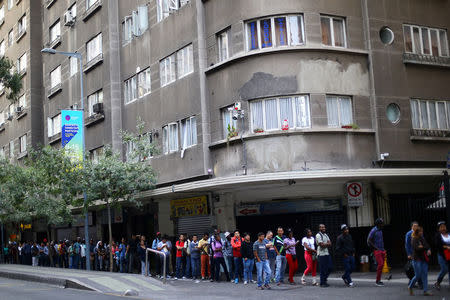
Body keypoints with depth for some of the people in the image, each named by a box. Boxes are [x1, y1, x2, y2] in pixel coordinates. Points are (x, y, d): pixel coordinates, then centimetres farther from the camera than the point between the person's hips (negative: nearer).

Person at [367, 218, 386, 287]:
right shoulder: (373, 231, -11)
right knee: (380, 264, -15)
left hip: (382, 250, 8)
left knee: (381, 265, 6)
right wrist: (376, 248, -14)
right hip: (377, 250, -8)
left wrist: (383, 248, 14)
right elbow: (369, 241, -13)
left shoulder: (380, 230, 14)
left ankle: (379, 281, 13)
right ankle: (377, 281, -10)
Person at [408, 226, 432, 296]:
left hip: (424, 259, 6)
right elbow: (417, 248, -20)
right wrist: (425, 247, -10)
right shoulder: (414, 239, -8)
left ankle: (425, 291, 5)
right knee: (418, 275, -3)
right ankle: (410, 287, 19)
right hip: (417, 259, -6)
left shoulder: (422, 239, 12)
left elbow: (428, 246, 6)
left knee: (425, 275, 2)